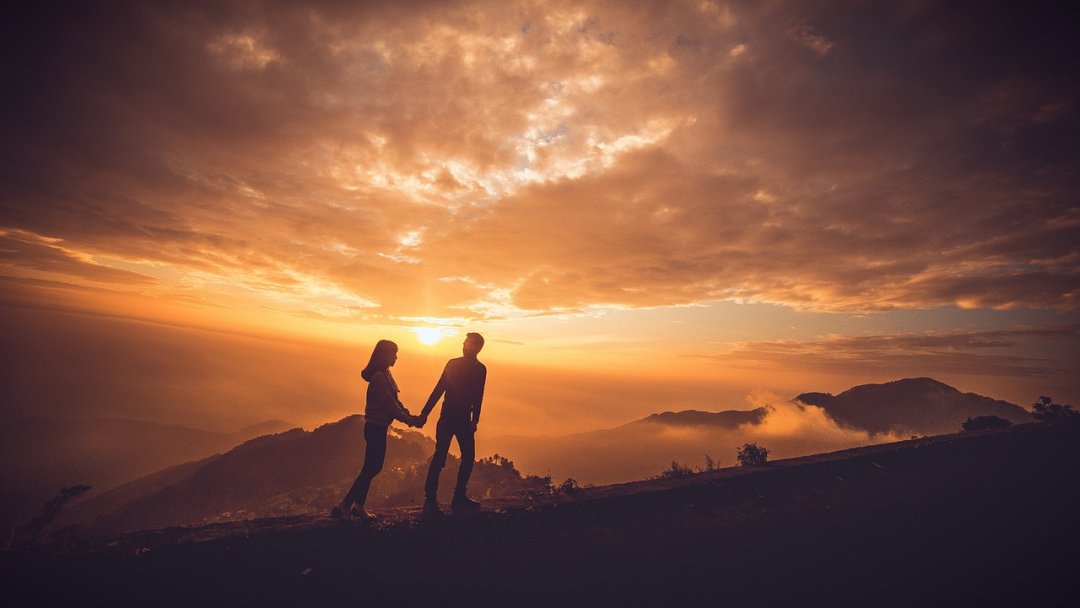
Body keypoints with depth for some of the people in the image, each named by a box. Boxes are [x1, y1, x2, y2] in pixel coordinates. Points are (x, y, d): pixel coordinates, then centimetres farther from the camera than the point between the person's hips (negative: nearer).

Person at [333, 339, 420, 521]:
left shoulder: (385, 374, 10)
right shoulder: (379, 377, -20)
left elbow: (394, 401, 10)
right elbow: (389, 405, -21)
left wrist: (409, 416, 0)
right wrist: (409, 420, -13)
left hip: (378, 427, 10)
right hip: (376, 427, -10)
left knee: (372, 468, 16)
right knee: (371, 468, -1)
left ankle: (359, 506, 27)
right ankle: (345, 506, 7)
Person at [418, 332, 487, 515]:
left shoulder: (480, 369, 5)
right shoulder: (453, 364, -3)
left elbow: (478, 398, 6)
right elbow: (438, 390, -3)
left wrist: (474, 421, -2)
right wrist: (424, 413, -6)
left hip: (464, 419, 4)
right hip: (447, 417, -4)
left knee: (469, 456, 6)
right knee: (439, 457, -5)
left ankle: (459, 497, 19)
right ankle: (430, 499, 3)